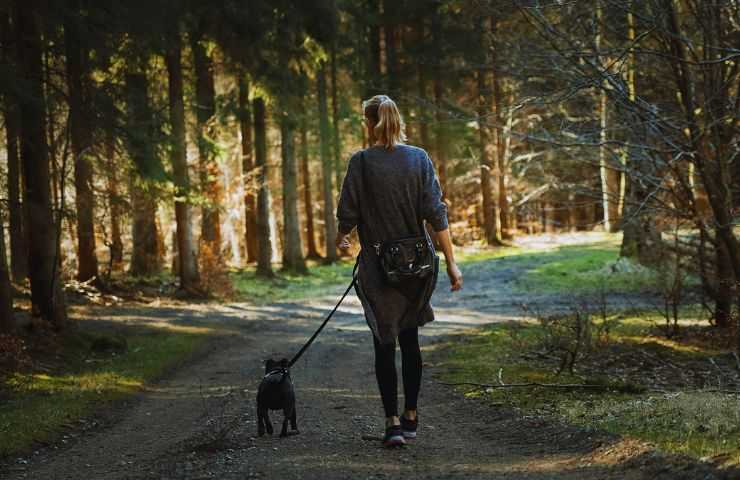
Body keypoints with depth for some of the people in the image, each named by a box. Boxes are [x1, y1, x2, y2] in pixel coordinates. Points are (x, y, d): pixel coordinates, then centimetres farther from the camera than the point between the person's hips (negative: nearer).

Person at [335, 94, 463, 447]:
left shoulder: (361, 162, -9)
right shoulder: (419, 158, -1)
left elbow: (348, 214, -4)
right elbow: (436, 214, -5)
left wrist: (342, 239, 18)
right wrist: (451, 262, -3)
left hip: (378, 266, -3)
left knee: (385, 343, 3)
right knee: (410, 339, 16)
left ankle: (393, 422, -4)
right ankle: (411, 417, 21)